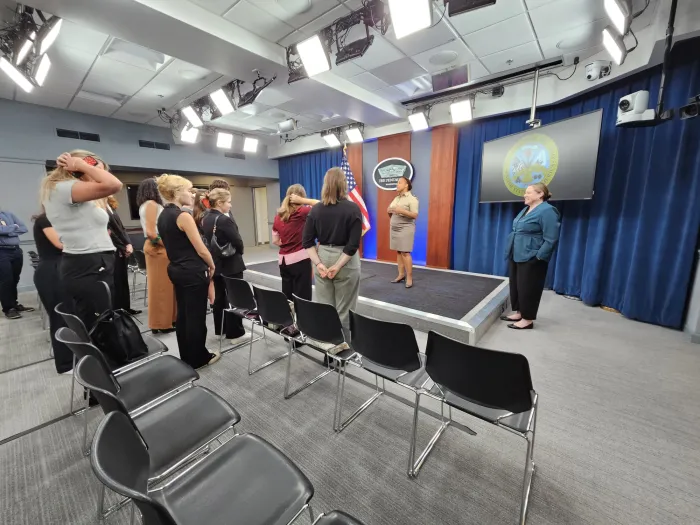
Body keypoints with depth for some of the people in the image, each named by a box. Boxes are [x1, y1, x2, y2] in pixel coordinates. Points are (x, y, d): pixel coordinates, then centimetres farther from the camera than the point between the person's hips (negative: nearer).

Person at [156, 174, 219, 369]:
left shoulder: (163, 215, 9)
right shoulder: (183, 216, -18)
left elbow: (175, 243, 15)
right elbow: (201, 249, -17)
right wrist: (211, 266, -2)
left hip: (176, 269, 9)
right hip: (193, 272, -9)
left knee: (183, 313, 17)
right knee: (196, 316, 4)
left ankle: (186, 356, 31)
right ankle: (198, 358, 19)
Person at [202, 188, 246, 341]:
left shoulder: (206, 219, 7)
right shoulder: (224, 219, -20)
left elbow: (208, 240, 13)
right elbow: (238, 242, -19)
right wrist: (239, 253, 1)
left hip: (215, 264, 8)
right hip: (231, 264, -8)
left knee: (219, 297, 16)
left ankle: (219, 329, 27)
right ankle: (234, 332, 10)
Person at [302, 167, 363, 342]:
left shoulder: (316, 209, 1)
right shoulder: (353, 208, -8)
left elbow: (307, 242, -3)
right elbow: (353, 244, -15)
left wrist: (318, 263, -7)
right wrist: (338, 266, -12)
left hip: (322, 259, 4)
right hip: (345, 262, -3)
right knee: (344, 311, 7)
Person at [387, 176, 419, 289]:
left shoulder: (412, 199, -6)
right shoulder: (396, 198, 16)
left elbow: (415, 215, -14)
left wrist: (402, 211, -24)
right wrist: (389, 211, -1)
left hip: (405, 229, -7)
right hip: (394, 229, 7)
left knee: (405, 253, -10)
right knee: (398, 252, 6)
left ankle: (409, 278, -4)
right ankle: (401, 275, 14)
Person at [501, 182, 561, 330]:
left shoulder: (547, 211, -13)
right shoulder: (526, 209, 15)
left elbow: (551, 239, -18)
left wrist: (538, 257, -19)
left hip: (531, 259, -9)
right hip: (516, 256, 9)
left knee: (527, 289, 0)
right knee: (515, 286, 14)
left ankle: (527, 319, 11)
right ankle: (518, 313, 27)